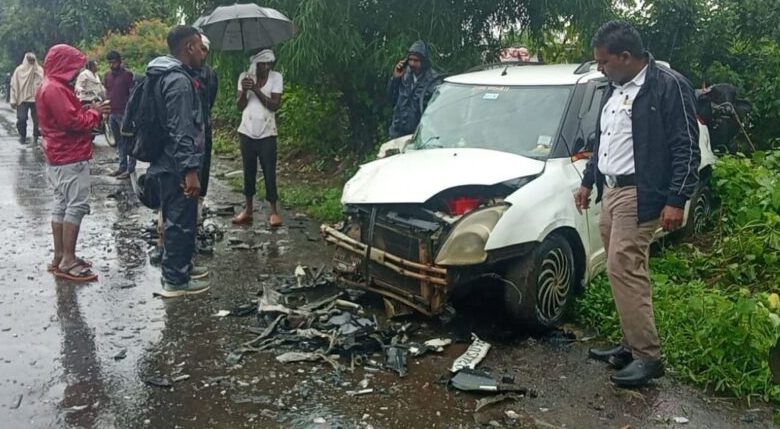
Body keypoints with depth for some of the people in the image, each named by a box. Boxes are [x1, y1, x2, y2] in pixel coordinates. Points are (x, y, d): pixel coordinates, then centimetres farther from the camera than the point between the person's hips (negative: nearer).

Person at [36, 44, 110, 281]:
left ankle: (59, 257, 18)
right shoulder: (55, 89, -17)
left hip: (61, 157, 11)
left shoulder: (53, 87, 16)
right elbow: (72, 122, -23)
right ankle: (68, 262, -7)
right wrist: (95, 112, -10)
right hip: (70, 158, -11)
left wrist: (86, 110, 3)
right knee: (77, 206, -9)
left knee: (61, 206, 12)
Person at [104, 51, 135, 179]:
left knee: (128, 142, -3)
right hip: (112, 114, 7)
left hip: (124, 114, -7)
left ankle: (131, 169, -1)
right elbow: (107, 94, 20)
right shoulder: (108, 76, 14)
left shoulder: (128, 74, -6)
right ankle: (122, 166, 18)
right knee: (119, 142, 12)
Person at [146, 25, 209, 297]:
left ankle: (181, 266, 34)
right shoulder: (179, 80, -20)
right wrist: (190, 170, -25)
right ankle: (175, 280, 9)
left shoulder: (169, 75, 14)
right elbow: (181, 131, -25)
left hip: (167, 163, 11)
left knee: (177, 220, 20)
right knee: (180, 222, -1)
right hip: (176, 166, -11)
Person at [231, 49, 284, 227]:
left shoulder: (276, 77, -6)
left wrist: (256, 89, -21)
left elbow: (275, 105, -14)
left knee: (269, 172, -1)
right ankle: (248, 209, 22)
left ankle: (274, 211, 8)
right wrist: (244, 91, -22)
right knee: (249, 171, 11)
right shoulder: (244, 77, 0)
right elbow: (240, 106, -3)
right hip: (247, 132, 2)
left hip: (267, 134, -2)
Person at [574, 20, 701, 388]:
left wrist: (676, 201, -17)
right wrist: (588, 182, 25)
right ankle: (632, 345, 19)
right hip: (610, 192, 8)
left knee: (624, 269, -13)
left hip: (639, 195, -8)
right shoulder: (614, 89, 15)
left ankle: (648, 356, -4)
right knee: (623, 270, 10)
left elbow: (686, 148, -13)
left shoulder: (669, 86, -10)